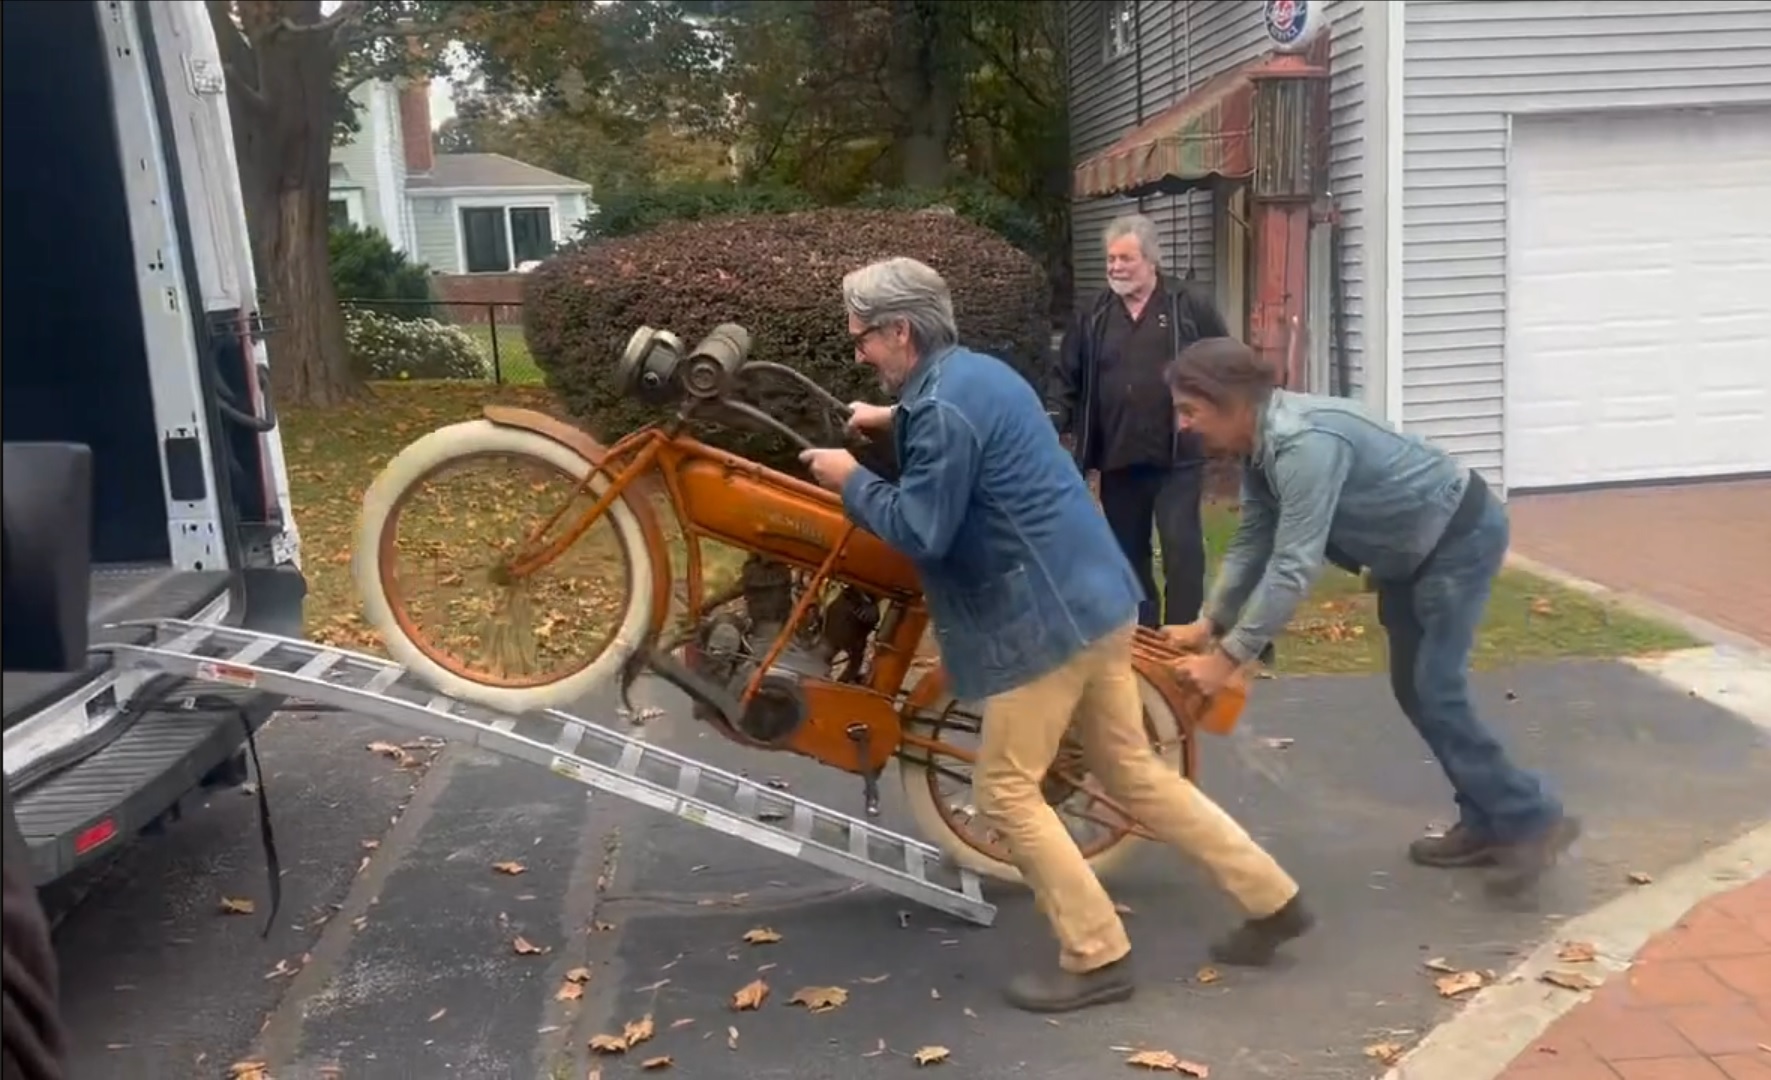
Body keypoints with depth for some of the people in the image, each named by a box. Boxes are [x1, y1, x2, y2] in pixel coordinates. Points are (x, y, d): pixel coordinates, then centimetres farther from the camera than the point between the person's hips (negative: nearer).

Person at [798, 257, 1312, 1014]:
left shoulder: (941, 407, -18)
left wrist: (852, 481, -6)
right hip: (1093, 599, 10)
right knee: (1133, 773, 18)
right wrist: (895, 421, 28)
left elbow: (920, 532, -20)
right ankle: (1272, 899, 25)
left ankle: (1096, 959, 10)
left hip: (1047, 618, -10)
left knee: (1008, 793, 2)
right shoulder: (976, 372, 13)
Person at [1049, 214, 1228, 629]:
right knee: (1128, 554, 12)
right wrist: (1056, 420, -2)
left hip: (1178, 456, -4)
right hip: (1116, 458, 4)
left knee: (1182, 548, -6)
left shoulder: (1191, 308, -1)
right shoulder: (1094, 317, 9)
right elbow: (1068, 379, 13)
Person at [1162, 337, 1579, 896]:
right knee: (1413, 689, 12)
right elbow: (1252, 541, 4)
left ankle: (1532, 820, 5)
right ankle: (1486, 824, 23)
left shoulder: (1305, 442, -35)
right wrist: (1209, 623, -2)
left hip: (1460, 536, -10)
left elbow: (1294, 566, -37)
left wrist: (1228, 656, -34)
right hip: (1412, 548, 10)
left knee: (1434, 692, -10)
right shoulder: (1261, 443, -4)